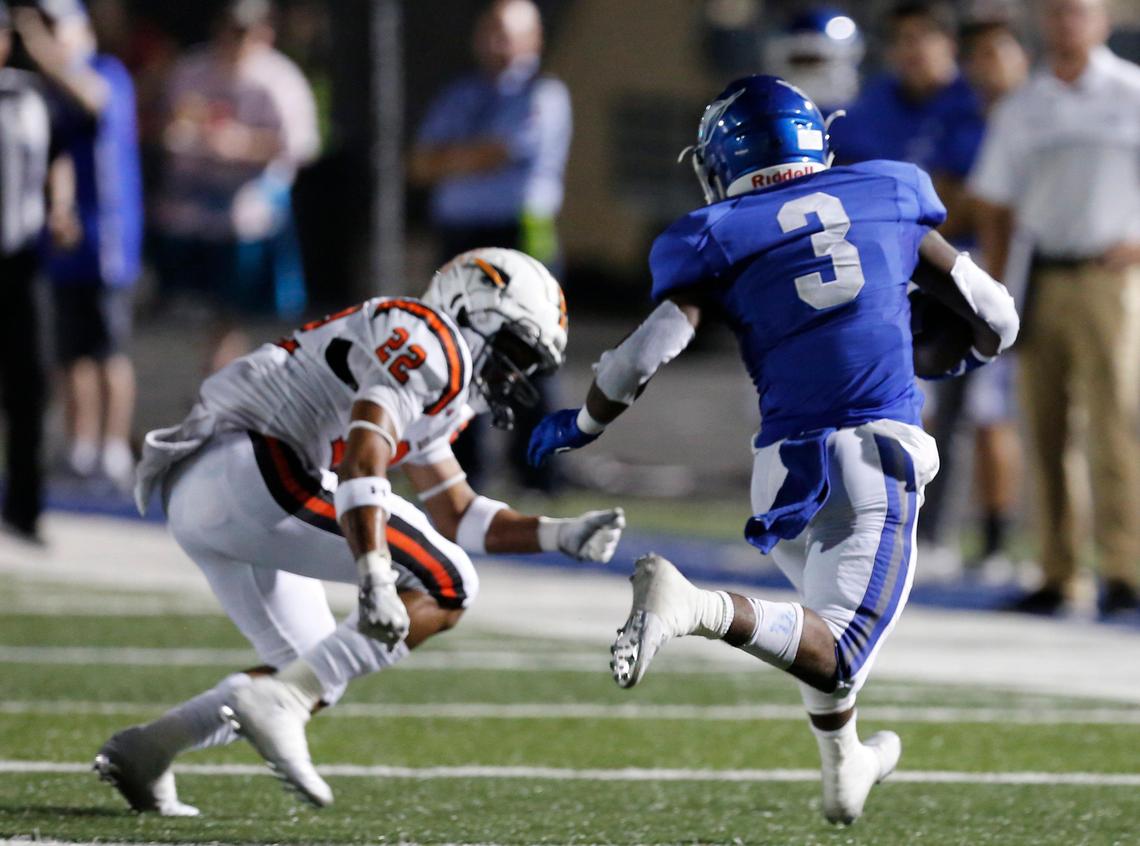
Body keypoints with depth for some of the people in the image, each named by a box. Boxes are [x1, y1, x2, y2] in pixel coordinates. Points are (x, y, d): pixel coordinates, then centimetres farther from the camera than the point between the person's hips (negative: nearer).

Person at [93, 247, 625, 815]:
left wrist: (562, 536, 25)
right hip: (253, 469, -11)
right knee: (444, 588, -9)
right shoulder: (428, 344, -6)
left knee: (317, 677, 18)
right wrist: (375, 581, -30)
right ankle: (277, 702, -17)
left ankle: (144, 750, 7)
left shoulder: (442, 384, 28)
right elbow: (361, 463, -20)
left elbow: (458, 519, 35)